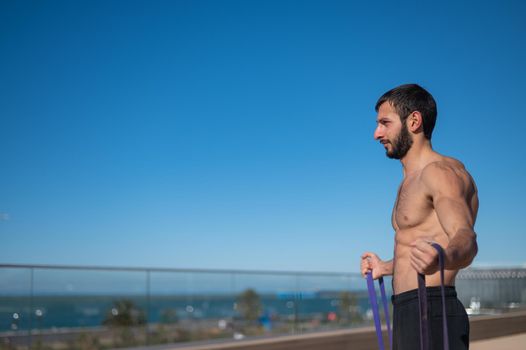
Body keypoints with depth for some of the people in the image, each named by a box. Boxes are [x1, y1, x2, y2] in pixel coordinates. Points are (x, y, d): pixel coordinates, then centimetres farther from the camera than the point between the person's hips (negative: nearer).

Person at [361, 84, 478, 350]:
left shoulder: (440, 171, -9)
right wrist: (385, 267, 43)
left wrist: (440, 258, -48)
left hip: (431, 314, -9)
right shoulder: (412, 181, 20)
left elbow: (466, 237, -25)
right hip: (407, 315, 10)